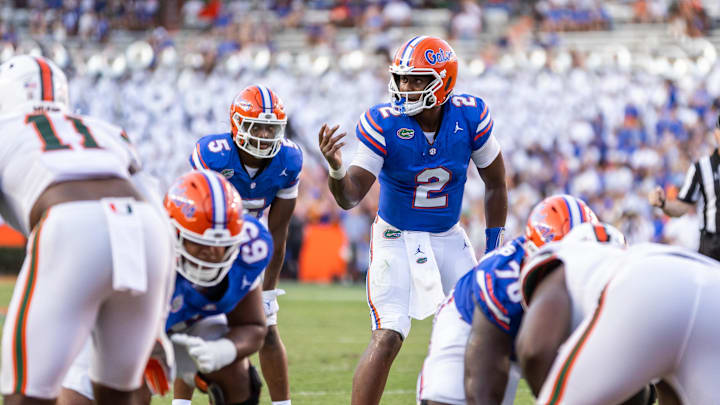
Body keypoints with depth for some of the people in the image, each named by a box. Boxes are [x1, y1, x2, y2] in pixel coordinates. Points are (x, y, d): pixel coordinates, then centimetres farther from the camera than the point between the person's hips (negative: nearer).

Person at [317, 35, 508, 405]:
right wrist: (337, 170, -42)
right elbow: (350, 197, -19)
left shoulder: (470, 117, -13)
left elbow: (495, 184, 1)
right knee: (387, 338, -16)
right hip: (397, 237, -3)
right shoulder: (383, 124, -20)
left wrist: (494, 250, 2)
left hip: (449, 237, 3)